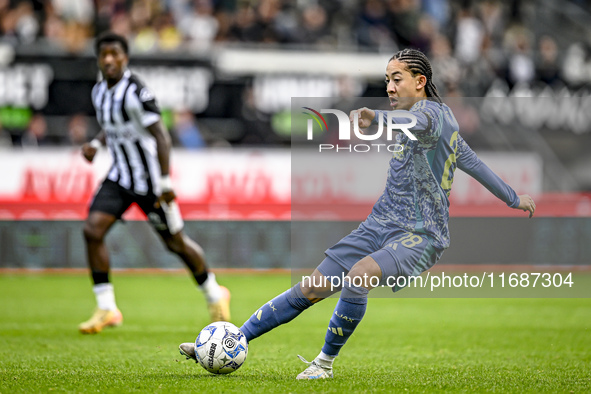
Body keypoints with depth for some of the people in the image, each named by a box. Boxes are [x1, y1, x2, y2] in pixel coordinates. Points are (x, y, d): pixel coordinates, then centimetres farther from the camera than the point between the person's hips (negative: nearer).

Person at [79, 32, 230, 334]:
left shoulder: (135, 92, -20)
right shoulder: (100, 91, 5)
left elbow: (161, 136, -20)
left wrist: (164, 182, -24)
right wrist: (96, 143, 2)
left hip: (149, 180, -7)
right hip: (119, 176, 7)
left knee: (175, 242, 5)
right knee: (92, 229, -12)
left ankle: (214, 295, 29)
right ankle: (106, 309, -7)